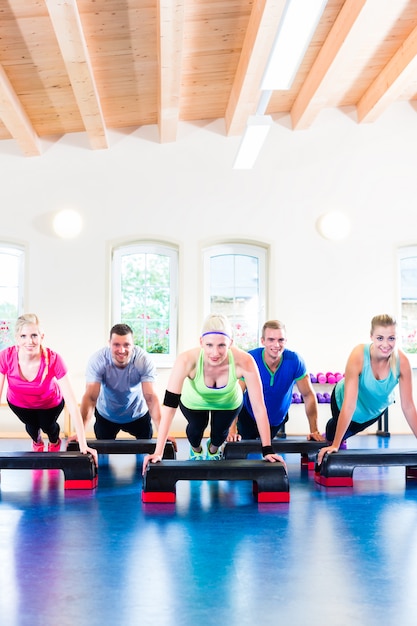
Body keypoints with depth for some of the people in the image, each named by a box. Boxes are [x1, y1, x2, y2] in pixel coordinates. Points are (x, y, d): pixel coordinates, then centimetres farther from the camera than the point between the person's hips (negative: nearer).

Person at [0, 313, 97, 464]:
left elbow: (71, 402, -37)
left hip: (49, 403, -1)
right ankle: (37, 442, 46)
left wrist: (82, 443, -41)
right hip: (19, 403, 1)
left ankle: (55, 442, 49)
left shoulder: (53, 359, -38)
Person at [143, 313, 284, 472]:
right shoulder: (186, 361, -43)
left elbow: (259, 407, -33)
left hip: (228, 403, 1)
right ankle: (196, 451, 46)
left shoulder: (244, 362, -41)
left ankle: (213, 450, 52)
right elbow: (169, 406, -38)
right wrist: (158, 452, -41)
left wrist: (267, 450, -30)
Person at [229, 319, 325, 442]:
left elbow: (308, 395, -18)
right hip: (248, 417, -2)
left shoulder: (294, 361, -28)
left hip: (277, 419, 2)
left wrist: (314, 431, -19)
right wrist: (233, 430, -39)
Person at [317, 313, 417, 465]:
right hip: (343, 402, -3)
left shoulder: (402, 361, -33)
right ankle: (330, 442, 56)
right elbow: (349, 405, -41)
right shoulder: (359, 355, -41)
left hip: (375, 409, 3)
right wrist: (335, 445, -40)